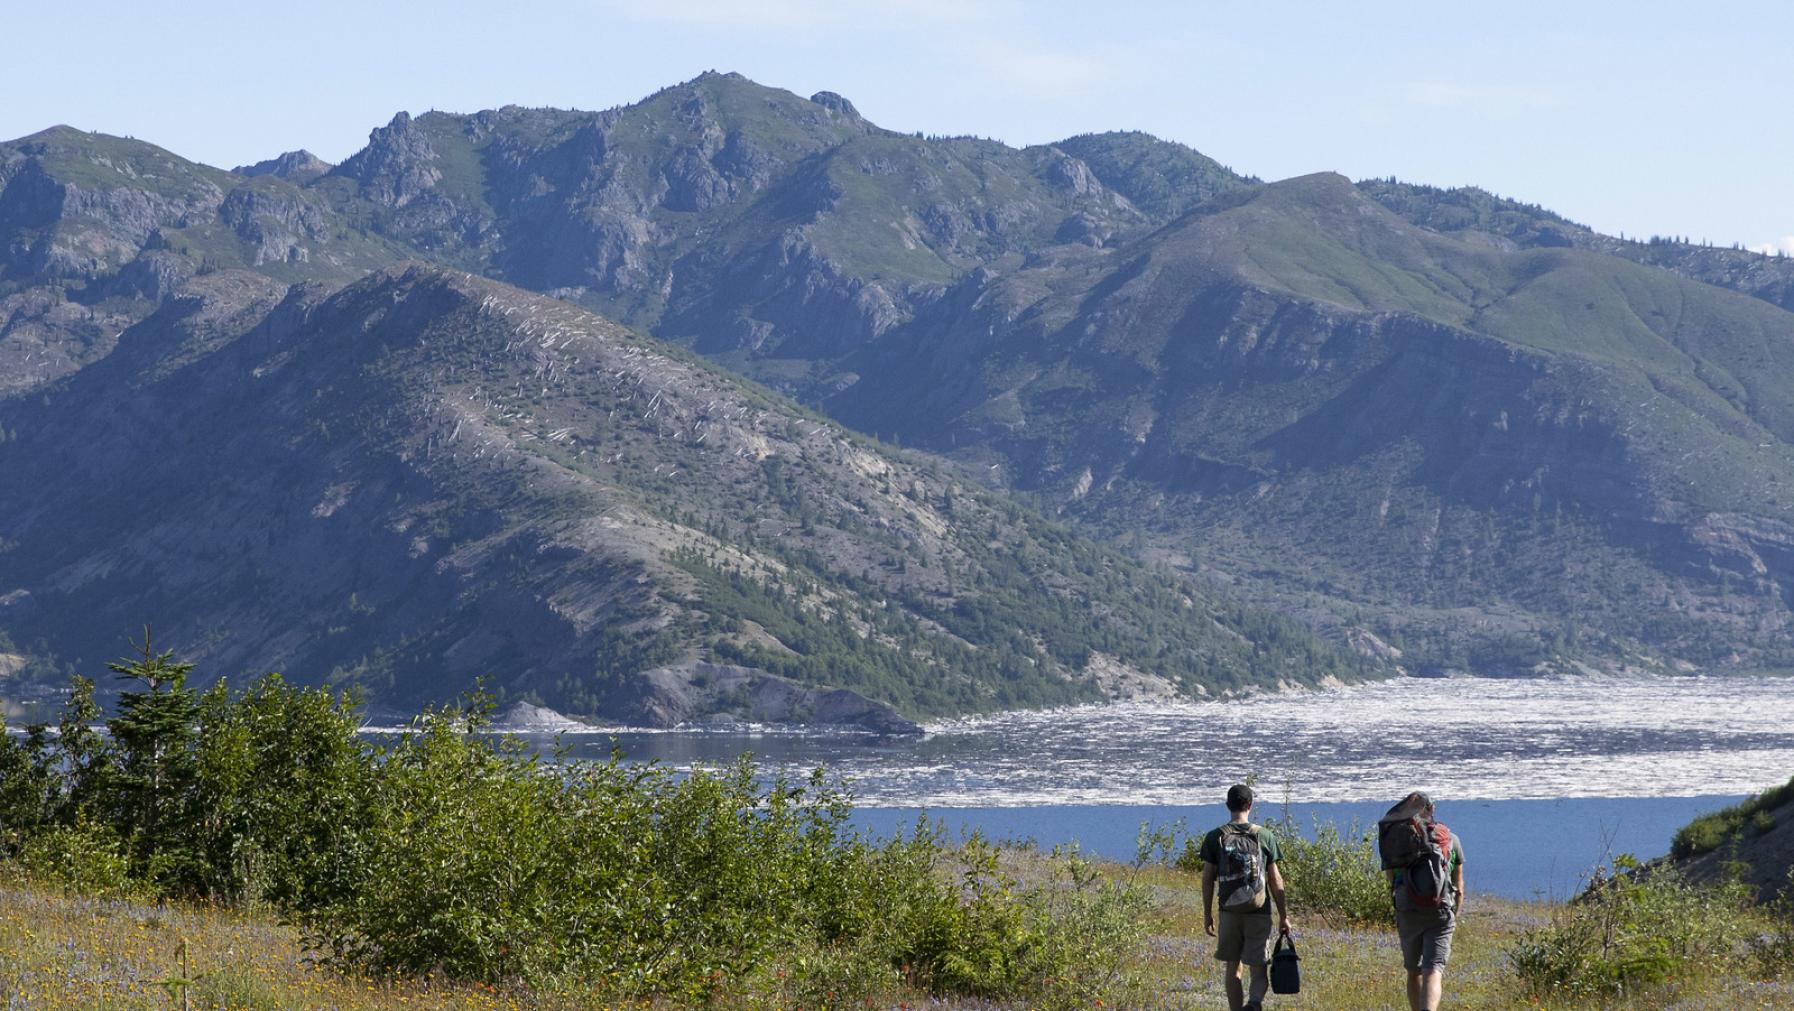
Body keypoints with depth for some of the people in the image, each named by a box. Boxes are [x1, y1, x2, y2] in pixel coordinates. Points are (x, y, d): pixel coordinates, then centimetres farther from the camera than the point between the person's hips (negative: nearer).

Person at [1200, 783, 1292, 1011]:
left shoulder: (1215, 838, -1)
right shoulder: (1265, 836, -2)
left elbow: (1207, 879, 0)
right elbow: (1276, 881, 1)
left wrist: (1207, 914, 9)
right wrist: (1283, 915, 7)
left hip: (1229, 913, 1)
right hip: (1259, 913, -1)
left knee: (1232, 968, 13)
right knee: (1259, 969, 2)